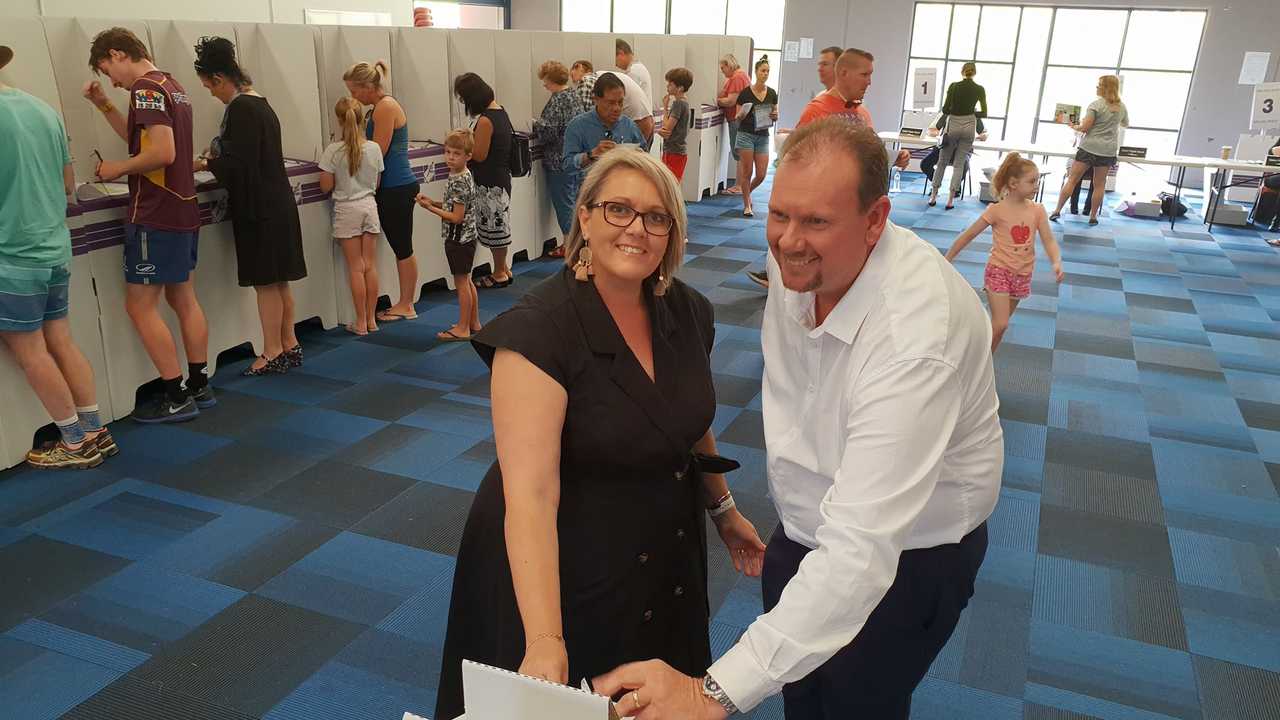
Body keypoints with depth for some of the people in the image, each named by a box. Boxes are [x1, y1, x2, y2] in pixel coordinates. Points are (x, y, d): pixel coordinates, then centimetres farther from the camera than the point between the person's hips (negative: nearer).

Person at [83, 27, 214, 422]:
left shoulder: (146, 89, -15)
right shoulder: (173, 86, 15)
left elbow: (162, 153, -25)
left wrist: (119, 168, -11)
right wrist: (104, 105, 17)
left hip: (156, 216, -9)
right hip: (183, 212, 9)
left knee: (140, 306, -3)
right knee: (184, 300, 13)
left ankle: (177, 398, 0)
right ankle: (199, 387, 19)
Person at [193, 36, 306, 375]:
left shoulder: (241, 109, -15)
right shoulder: (261, 104, 13)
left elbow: (239, 165, -19)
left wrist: (204, 164, -4)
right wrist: (217, 157, 16)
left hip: (259, 209, -9)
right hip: (277, 204, 9)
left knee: (265, 283, -1)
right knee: (279, 281, 14)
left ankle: (273, 353, 6)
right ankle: (289, 345, 21)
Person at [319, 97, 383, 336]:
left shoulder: (333, 151, -13)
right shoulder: (374, 148, -3)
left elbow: (326, 187, -9)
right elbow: (376, 184, 6)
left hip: (346, 209, -3)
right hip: (369, 206, 3)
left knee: (356, 267, 2)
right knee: (370, 265, 8)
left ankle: (361, 322, 7)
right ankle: (371, 319, 15)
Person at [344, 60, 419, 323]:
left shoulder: (385, 107, -13)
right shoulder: (381, 107, 16)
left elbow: (377, 154, -15)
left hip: (397, 189, -10)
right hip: (397, 187, 10)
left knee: (402, 249, 0)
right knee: (401, 248, 12)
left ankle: (406, 305, 9)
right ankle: (405, 303, 19)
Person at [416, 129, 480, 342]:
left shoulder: (459, 182, -22)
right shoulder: (462, 176, 8)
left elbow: (457, 217, -23)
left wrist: (431, 209, -19)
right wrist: (434, 202, 4)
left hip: (459, 239, -10)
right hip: (464, 238, 10)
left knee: (461, 282, -1)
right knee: (466, 281, 17)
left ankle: (463, 329, 7)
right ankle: (474, 323, 26)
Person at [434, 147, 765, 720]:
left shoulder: (687, 312, -6)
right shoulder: (537, 331, -25)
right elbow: (530, 495, -32)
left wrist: (723, 508, 20)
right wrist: (545, 641, -39)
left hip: (666, 561, 6)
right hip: (560, 571, -5)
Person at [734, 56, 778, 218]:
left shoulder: (772, 93, 5)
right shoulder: (745, 92, -4)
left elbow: (775, 116, 13)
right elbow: (737, 117, 1)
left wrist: (774, 116, -9)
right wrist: (742, 115, -21)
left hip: (763, 137, 3)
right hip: (746, 134, -3)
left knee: (761, 174, -1)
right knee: (747, 172, -2)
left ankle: (747, 193, 28)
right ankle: (747, 205, 11)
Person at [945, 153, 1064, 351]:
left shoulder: (1037, 210, -2)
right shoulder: (997, 210, -13)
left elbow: (1049, 241, -6)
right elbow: (969, 235, -7)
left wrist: (1057, 262, -26)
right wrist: (947, 259, -4)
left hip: (1022, 275, 5)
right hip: (999, 271, -5)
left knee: (1000, 323, 15)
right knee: (1000, 325, -14)